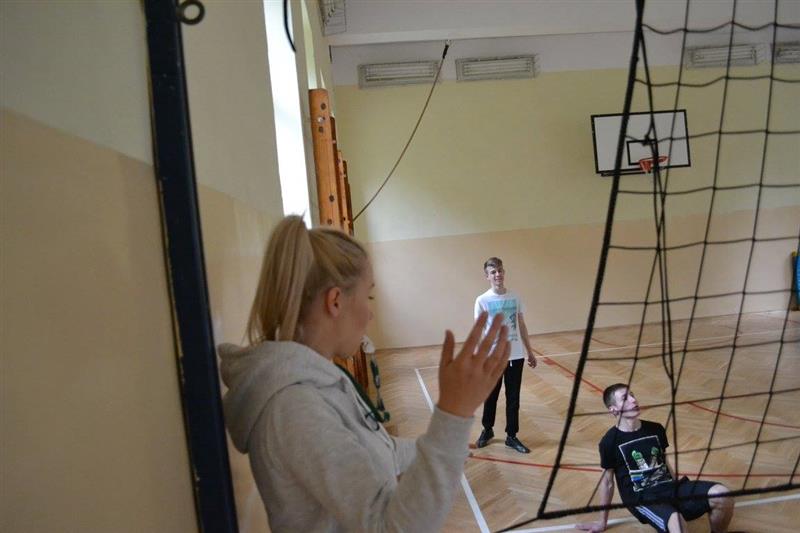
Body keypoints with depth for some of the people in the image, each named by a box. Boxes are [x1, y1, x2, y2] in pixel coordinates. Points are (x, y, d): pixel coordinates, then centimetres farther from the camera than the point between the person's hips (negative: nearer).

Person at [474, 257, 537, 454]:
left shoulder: (514, 298, 1)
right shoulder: (482, 301, -9)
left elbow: (522, 326, 10)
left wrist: (530, 352, 13)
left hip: (516, 356, 3)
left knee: (513, 398, 9)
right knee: (490, 396, 14)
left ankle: (511, 436, 23)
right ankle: (487, 430, 35)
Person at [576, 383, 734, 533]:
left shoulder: (656, 429, 10)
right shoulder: (610, 441, -4)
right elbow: (607, 482, 5)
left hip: (669, 486, 7)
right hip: (641, 498, -6)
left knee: (721, 494, -18)